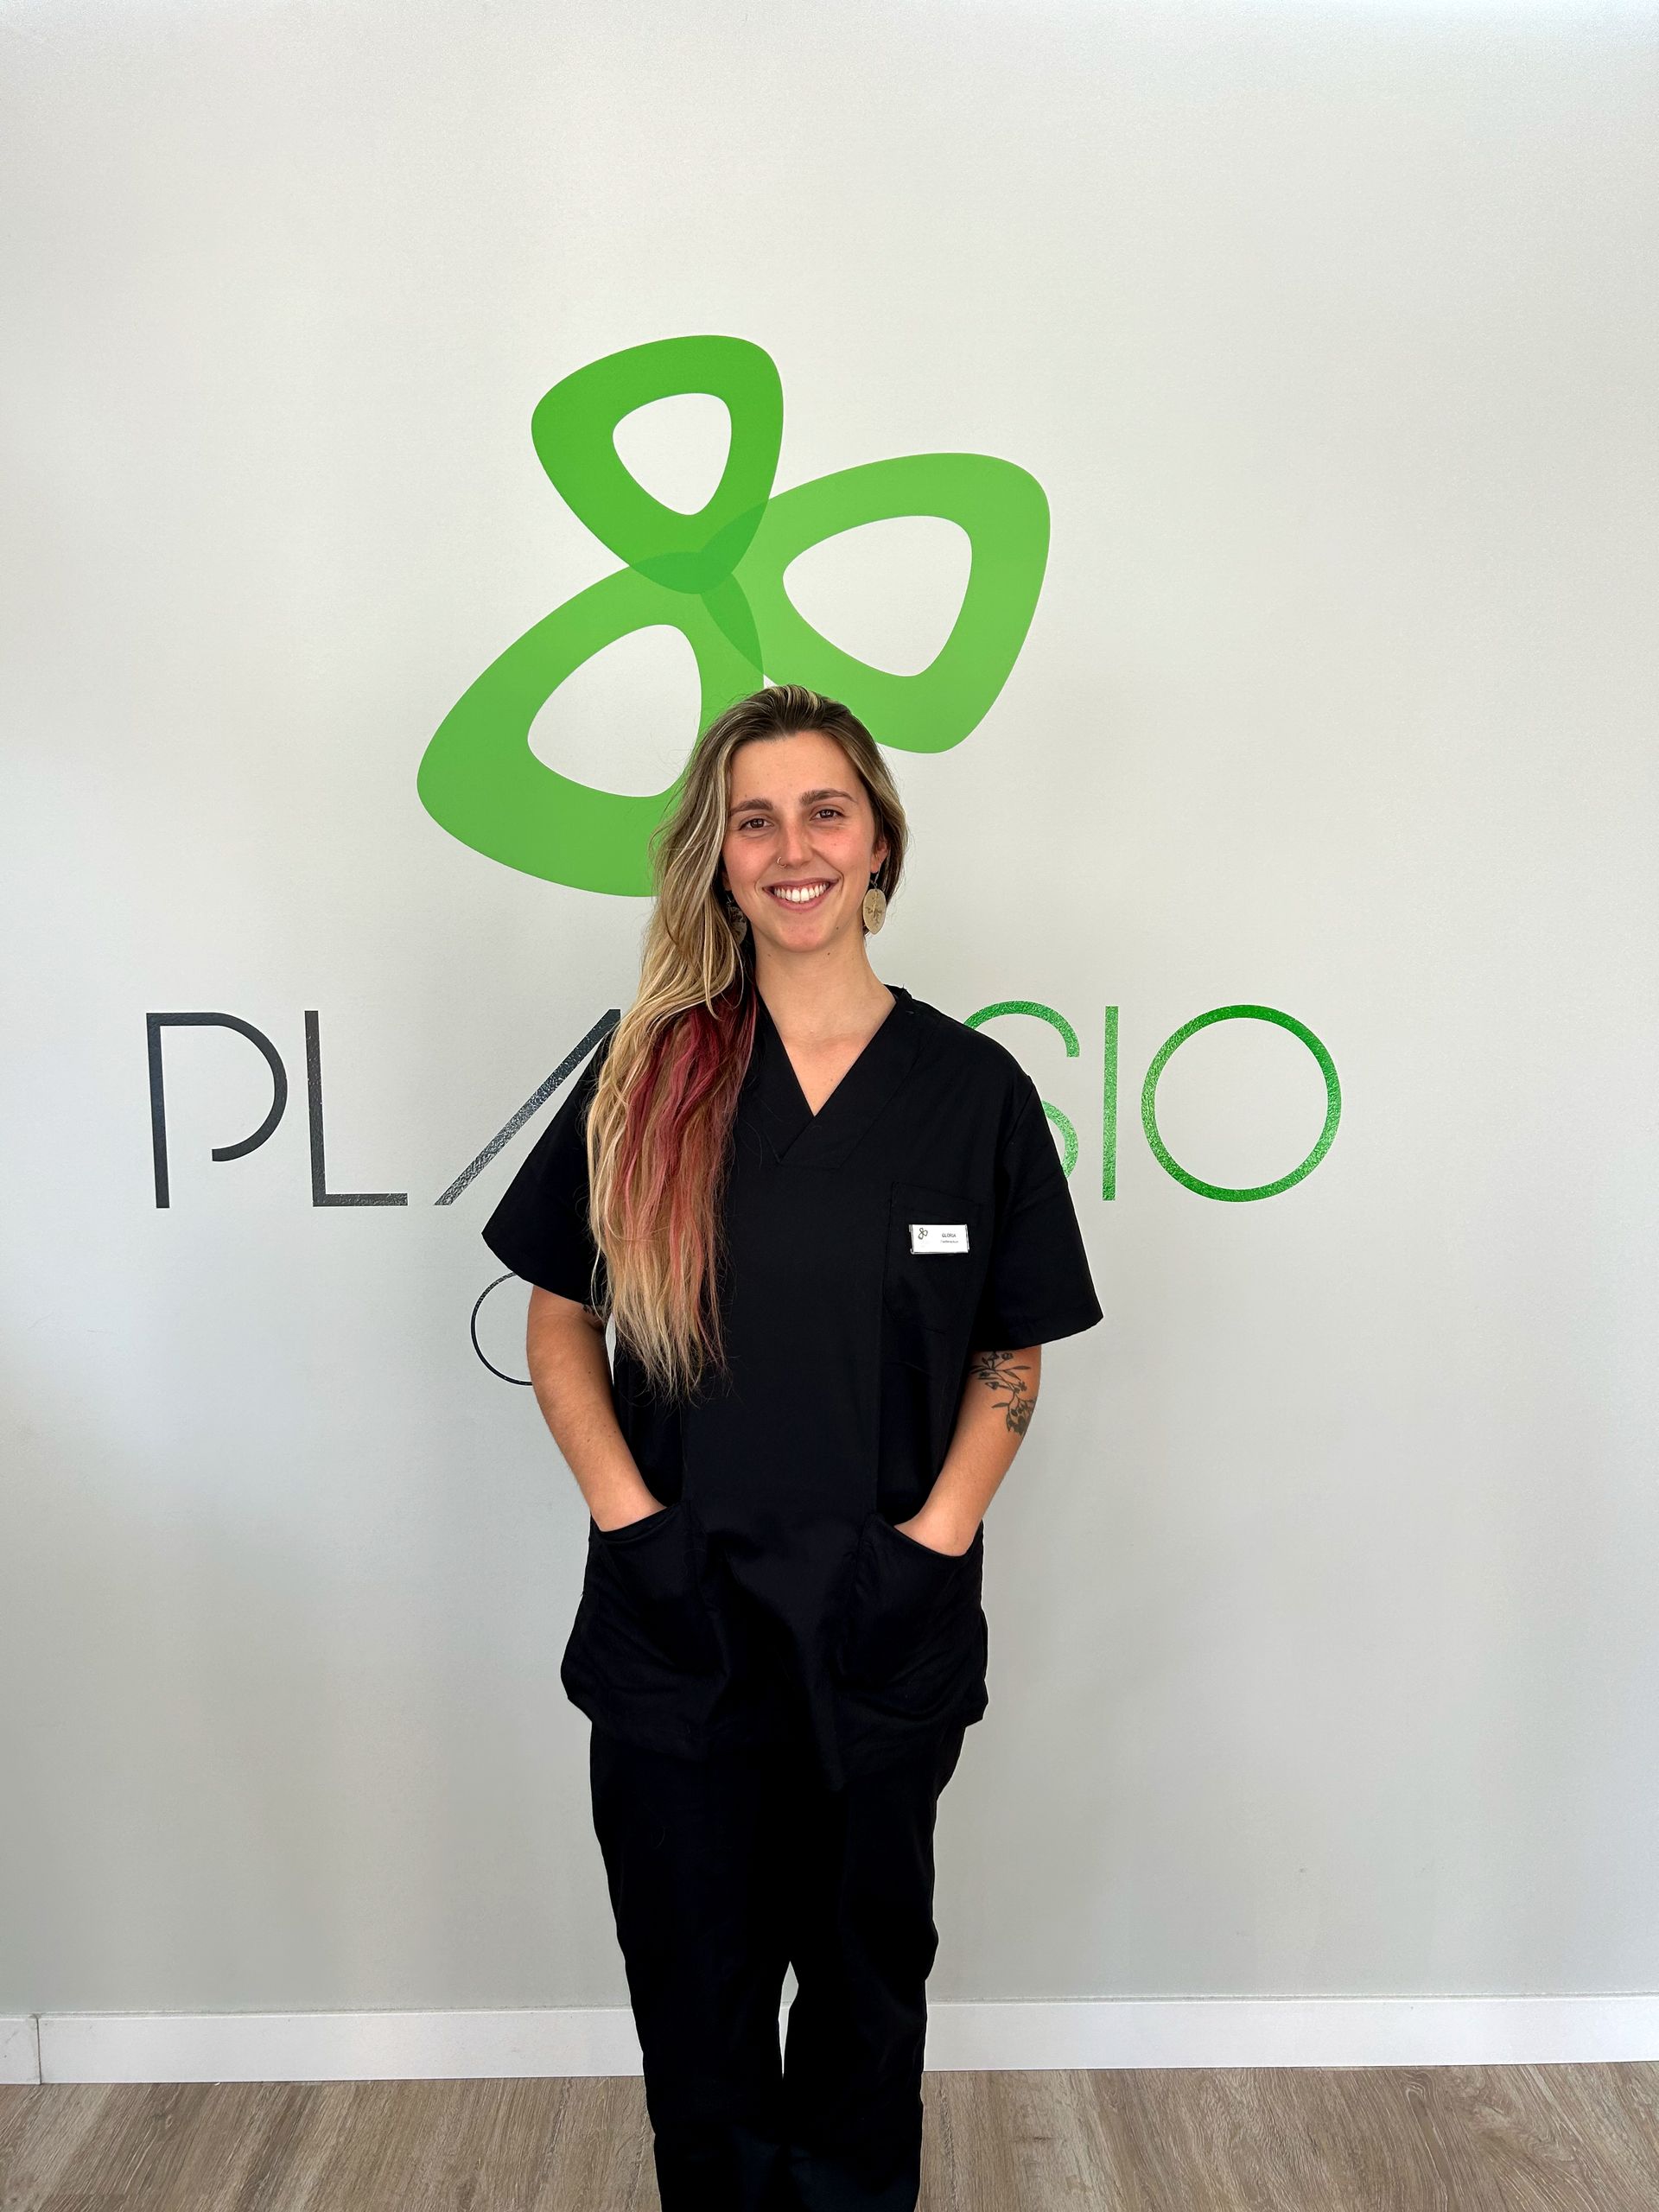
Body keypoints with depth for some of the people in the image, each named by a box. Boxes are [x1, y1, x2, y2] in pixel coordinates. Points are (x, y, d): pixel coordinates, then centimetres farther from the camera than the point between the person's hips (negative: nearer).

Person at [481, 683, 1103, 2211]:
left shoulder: (972, 1087, -4)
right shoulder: (644, 1073, -3)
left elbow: (1013, 1355, 2)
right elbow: (558, 1321, 3)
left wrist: (938, 1530, -9)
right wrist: (623, 1508, -8)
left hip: (885, 1627, 0)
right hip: (673, 1624, 0)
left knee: (866, 1981, 21)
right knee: (696, 1995, 16)